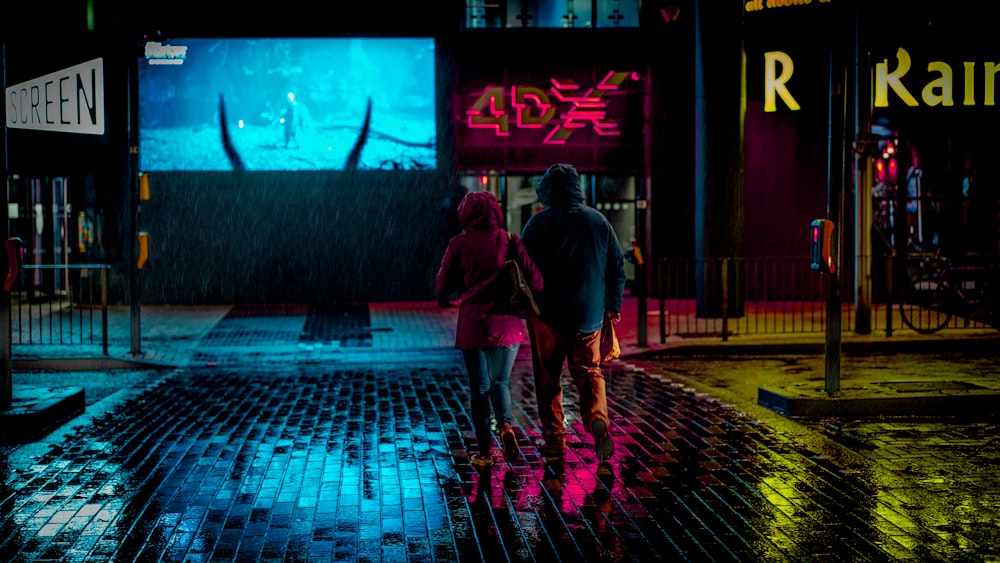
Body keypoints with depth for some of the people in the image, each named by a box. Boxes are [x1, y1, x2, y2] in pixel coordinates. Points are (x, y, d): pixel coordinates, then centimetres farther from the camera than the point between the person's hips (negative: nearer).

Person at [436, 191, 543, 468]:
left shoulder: (459, 244, -3)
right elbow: (535, 282, -4)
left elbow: (443, 286, 1)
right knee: (500, 381, 17)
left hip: (473, 322, -1)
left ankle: (485, 451, 10)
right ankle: (506, 426, -9)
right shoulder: (511, 241, -1)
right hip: (507, 323, 1)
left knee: (479, 386, 11)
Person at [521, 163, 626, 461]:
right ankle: (599, 420, -14)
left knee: (548, 379, 8)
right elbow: (617, 266, 10)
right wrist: (613, 306, 20)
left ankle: (554, 440, 8)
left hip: (548, 313, -3)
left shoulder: (539, 222, -7)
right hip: (590, 314, 3)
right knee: (589, 373, 11)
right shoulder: (599, 221, 5)